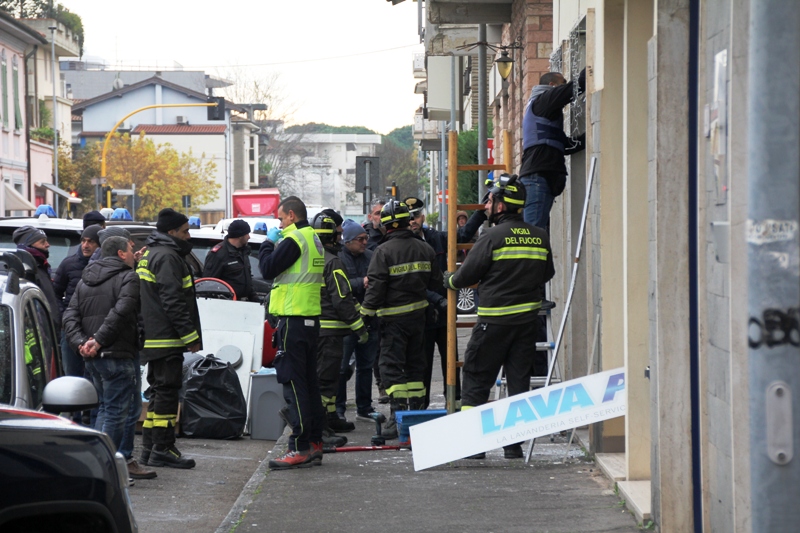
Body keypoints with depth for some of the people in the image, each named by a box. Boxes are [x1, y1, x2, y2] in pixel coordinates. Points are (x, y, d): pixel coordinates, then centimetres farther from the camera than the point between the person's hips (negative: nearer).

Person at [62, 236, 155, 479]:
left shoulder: (84, 281, 18)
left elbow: (70, 316, 8)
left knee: (106, 407, 18)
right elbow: (120, 312, -20)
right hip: (117, 355, -8)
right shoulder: (128, 277, -5)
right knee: (115, 412, -4)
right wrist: (99, 340, -19)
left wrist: (80, 342, -3)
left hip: (92, 358, 8)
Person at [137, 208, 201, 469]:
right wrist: (190, 335, -19)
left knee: (158, 390, 14)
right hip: (166, 340, -11)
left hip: (152, 339, 11)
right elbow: (173, 301, -21)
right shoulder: (167, 257, -14)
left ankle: (149, 448, 16)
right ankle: (162, 449, -9)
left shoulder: (149, 254, 20)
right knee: (167, 391, -8)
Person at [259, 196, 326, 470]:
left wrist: (268, 243, 1)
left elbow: (268, 269, -15)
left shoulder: (294, 240, -14)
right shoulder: (313, 239, 16)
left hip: (294, 318, -10)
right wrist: (275, 244, 13)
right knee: (309, 381, 13)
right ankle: (315, 443, 18)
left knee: (293, 383, -9)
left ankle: (300, 448, -11)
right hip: (311, 317, 10)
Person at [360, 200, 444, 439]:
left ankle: (399, 414, -14)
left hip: (394, 316, -6)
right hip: (418, 314, 6)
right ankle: (416, 411, 19)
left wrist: (366, 313, -8)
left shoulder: (384, 251, -14)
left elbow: (375, 286, -16)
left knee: (391, 365, -5)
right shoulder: (424, 249, 4)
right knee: (415, 363, 15)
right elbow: (436, 282, 11)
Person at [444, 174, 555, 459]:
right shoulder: (540, 237, 5)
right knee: (519, 379, 10)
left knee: (476, 378, 5)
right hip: (528, 317, 5)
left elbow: (467, 275, -6)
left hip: (495, 320, -5)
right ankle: (515, 442, 9)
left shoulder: (492, 237, -12)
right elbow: (547, 274, 15)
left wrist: (449, 280, 15)